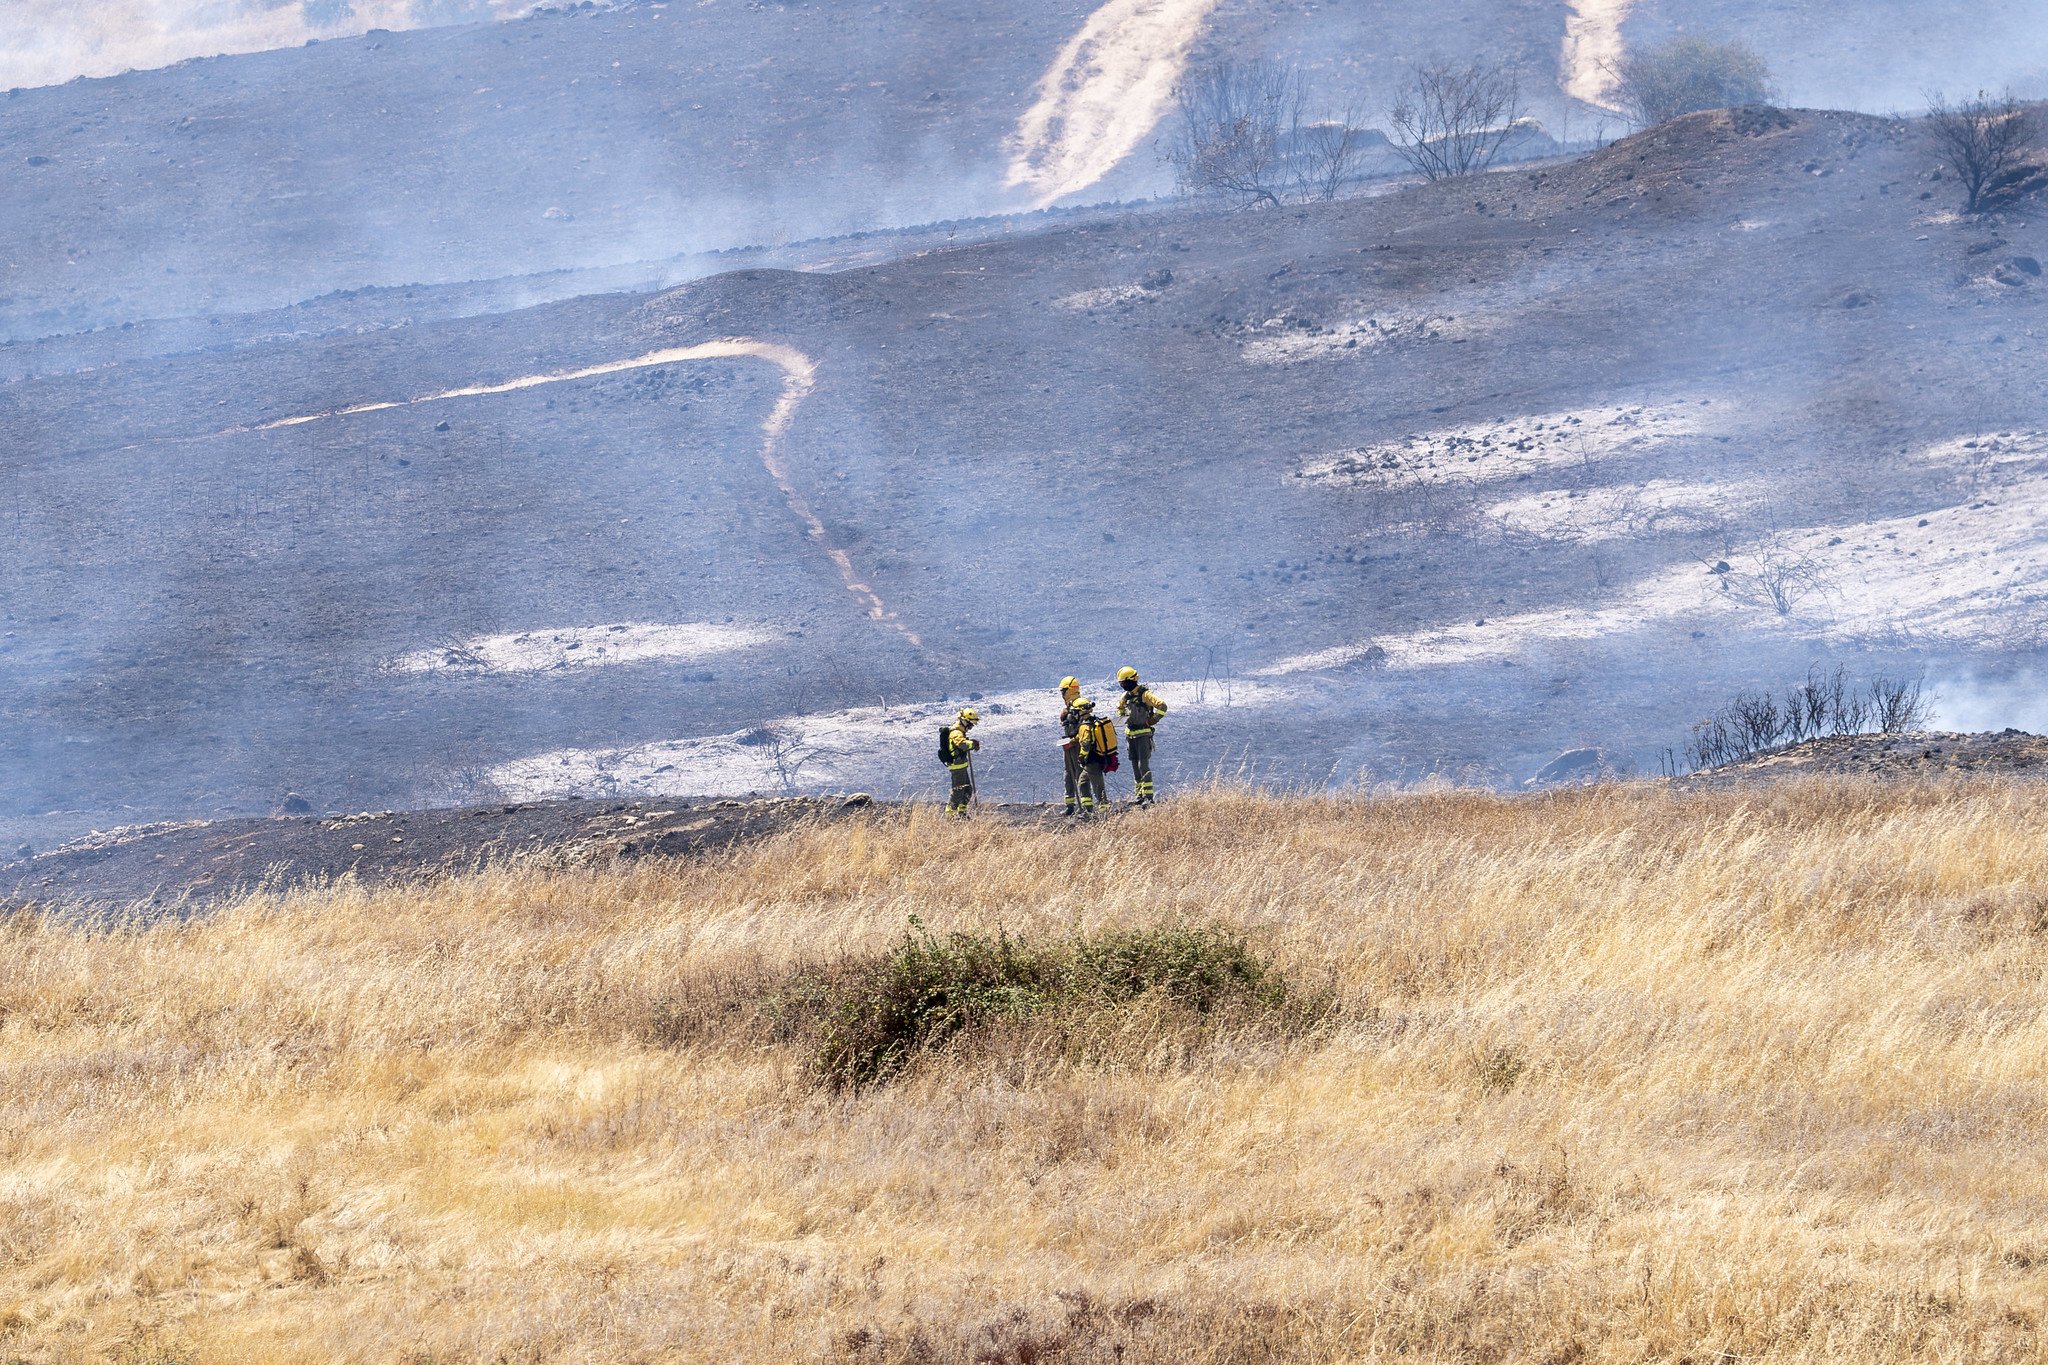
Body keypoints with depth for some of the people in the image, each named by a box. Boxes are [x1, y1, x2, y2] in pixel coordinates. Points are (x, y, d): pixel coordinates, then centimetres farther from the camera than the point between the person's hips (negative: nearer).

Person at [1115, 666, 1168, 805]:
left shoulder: (1144, 694, -14)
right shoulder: (1126, 696, 10)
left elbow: (1162, 706, -20)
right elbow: (1119, 707, 32)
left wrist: (1152, 720, -14)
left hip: (1143, 734, -8)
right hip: (1131, 735, 8)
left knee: (1143, 765, -14)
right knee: (1135, 765, 11)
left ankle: (1148, 796, -15)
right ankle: (1140, 794, 18)